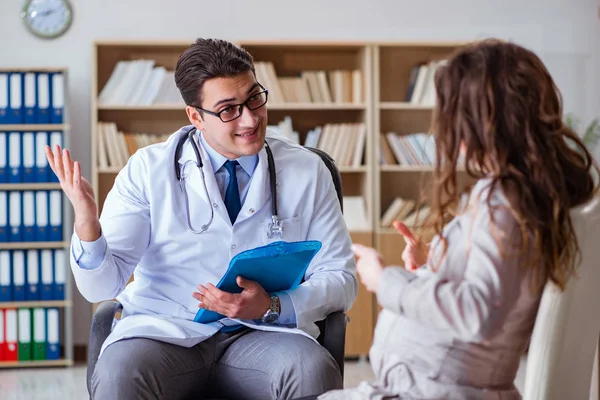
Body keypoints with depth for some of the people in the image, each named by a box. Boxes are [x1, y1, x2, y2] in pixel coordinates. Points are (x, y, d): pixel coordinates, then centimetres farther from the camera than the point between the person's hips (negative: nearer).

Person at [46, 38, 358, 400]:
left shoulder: (307, 171, 4)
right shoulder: (148, 169, 1)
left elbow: (340, 279, 6)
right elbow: (102, 286, -3)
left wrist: (272, 307, -13)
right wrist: (87, 224, -24)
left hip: (264, 334, 1)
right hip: (164, 331, -1)